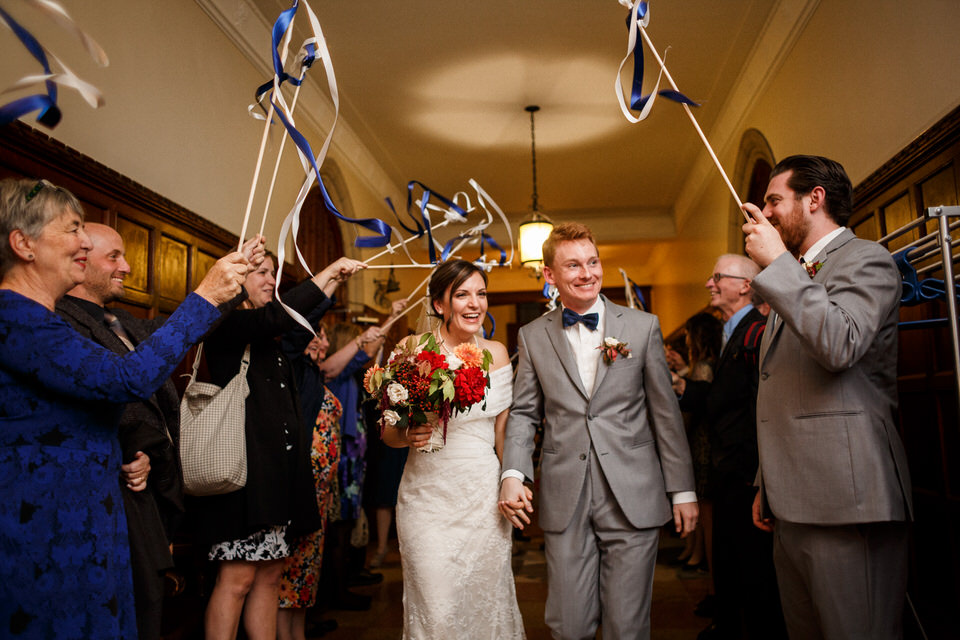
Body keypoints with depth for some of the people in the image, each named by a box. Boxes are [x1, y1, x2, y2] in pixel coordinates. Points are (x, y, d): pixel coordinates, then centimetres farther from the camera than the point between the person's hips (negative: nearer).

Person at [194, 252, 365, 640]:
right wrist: (328, 270, -17)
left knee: (270, 575, 13)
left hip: (278, 474, 9)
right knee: (237, 578, -2)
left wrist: (336, 278, 27)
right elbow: (276, 317, -25)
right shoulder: (226, 325, -8)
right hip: (245, 472, -9)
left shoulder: (265, 337, 17)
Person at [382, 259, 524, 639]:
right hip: (429, 496, -2)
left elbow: (502, 429, 11)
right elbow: (388, 432, 0)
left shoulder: (496, 353, 3)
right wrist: (409, 436, -20)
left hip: (484, 496, 3)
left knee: (488, 603, 11)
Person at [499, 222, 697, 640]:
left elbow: (665, 412, 4)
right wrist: (513, 473, -7)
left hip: (632, 498, -1)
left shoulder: (643, 326, 3)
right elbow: (524, 412, 8)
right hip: (564, 500, 1)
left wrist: (683, 490, 3)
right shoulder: (532, 337, 6)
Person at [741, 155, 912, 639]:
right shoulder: (794, 281, 23)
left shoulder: (865, 260, -3)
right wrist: (767, 486, 23)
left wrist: (776, 262, -16)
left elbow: (840, 344, -26)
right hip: (793, 507, 9)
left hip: (847, 507, -8)